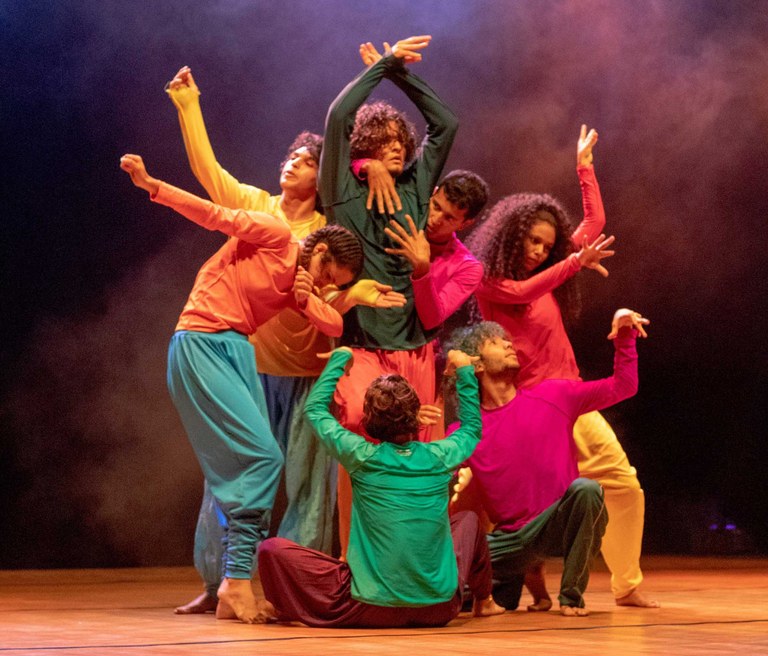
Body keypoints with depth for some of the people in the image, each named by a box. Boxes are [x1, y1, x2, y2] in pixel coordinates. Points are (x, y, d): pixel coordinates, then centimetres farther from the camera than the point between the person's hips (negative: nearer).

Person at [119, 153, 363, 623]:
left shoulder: (303, 286, 19)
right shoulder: (274, 235, -5)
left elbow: (336, 326, 10)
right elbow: (214, 214, -9)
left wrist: (307, 300, -7)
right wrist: (150, 184, -17)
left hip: (238, 351, 9)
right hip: (202, 344, -9)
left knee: (258, 464, 2)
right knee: (260, 456, -15)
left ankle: (242, 579, 3)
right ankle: (237, 584, -14)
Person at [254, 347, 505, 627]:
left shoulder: (363, 458, -10)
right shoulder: (439, 457, -4)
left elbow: (315, 408, 8)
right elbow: (472, 427, 21)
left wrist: (340, 358, 19)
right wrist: (465, 371, 28)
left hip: (372, 609, -3)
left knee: (272, 549, 5)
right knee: (468, 520, 32)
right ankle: (483, 601, 48)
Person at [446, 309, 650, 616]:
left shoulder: (552, 396, 2)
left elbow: (622, 386, 3)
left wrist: (624, 336, -10)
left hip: (560, 524, -1)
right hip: (510, 538, 1)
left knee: (586, 488, -34)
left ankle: (571, 594, -16)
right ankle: (522, 572, 19)